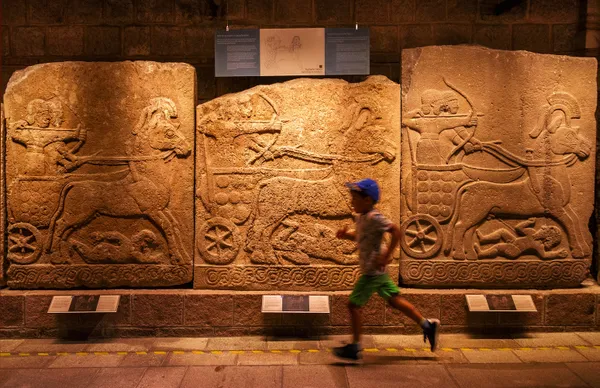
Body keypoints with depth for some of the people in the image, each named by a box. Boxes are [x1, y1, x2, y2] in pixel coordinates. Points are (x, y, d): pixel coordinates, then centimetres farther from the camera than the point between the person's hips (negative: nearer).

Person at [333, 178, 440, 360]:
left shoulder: (374, 218, -21)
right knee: (394, 299, 17)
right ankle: (427, 325, 26)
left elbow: (396, 231, -24)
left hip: (372, 271, -10)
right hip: (377, 271, 10)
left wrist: (387, 255, -22)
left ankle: (354, 348, 7)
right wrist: (346, 234, 3)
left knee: (354, 304, -3)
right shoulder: (361, 217, 8)